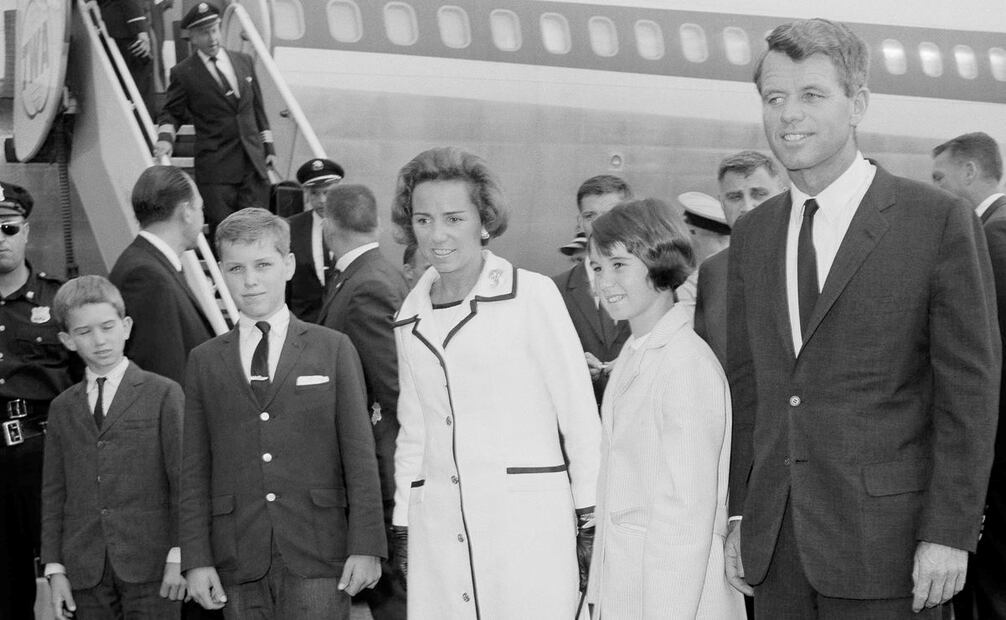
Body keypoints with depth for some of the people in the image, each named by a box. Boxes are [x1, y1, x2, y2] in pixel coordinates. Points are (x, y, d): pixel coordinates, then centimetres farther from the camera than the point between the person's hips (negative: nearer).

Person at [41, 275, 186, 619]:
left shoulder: (163, 394, 3)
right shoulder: (62, 408, 13)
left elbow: (182, 480, -2)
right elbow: (53, 493, 12)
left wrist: (179, 556, -9)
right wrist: (55, 569, 4)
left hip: (151, 565, -3)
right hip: (86, 574, 3)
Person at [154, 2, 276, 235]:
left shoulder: (244, 61, 12)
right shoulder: (183, 73, 0)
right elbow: (171, 113, 8)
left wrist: (268, 146, 15)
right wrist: (166, 138, -12)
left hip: (253, 162, 4)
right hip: (215, 166, -4)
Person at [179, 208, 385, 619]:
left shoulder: (333, 350, 6)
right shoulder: (205, 362, 11)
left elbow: (359, 454, 2)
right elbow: (195, 469, 8)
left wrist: (366, 546, -5)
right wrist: (196, 558, 0)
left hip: (318, 557, -2)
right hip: (240, 568, 2)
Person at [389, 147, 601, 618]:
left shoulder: (532, 296, -2)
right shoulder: (410, 319, 13)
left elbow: (580, 415, 0)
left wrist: (592, 520, -4)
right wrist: (402, 524, 16)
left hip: (529, 522, -4)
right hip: (438, 532, 4)